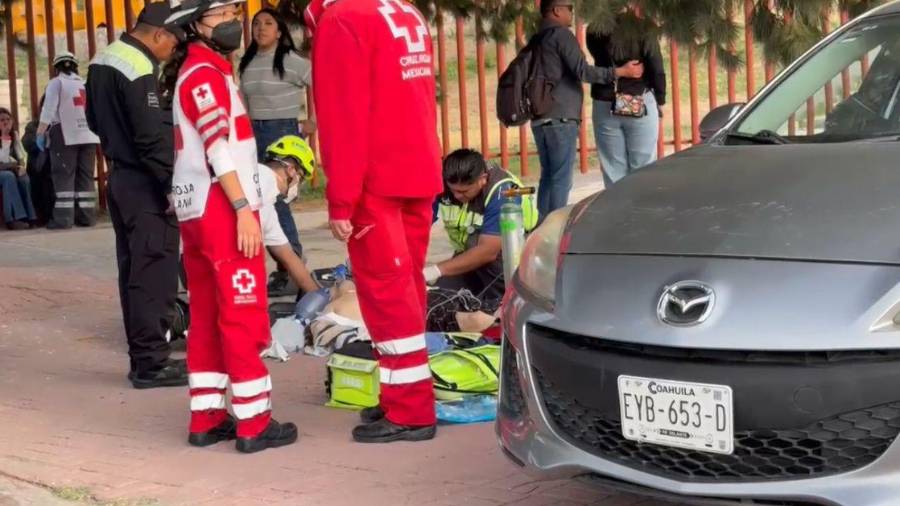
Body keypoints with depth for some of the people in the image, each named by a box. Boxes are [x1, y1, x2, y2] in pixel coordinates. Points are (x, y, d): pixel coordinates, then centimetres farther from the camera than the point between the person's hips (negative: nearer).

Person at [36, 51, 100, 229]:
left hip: (65, 135, -5)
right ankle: (87, 215, 7)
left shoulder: (56, 83, 2)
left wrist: (40, 133, -6)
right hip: (88, 135, 5)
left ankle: (63, 217, -11)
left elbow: (48, 110, -8)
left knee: (64, 175, -5)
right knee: (85, 176, 9)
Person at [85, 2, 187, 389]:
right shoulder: (139, 69, -18)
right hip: (144, 184, -10)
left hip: (118, 177, 10)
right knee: (154, 274, -5)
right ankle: (152, 363, -2)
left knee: (133, 271, 14)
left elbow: (95, 120, 21)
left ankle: (142, 356, 20)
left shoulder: (102, 61, 12)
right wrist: (174, 184, -18)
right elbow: (152, 136, -22)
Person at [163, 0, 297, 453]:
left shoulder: (197, 72, 20)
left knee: (207, 315, 11)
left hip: (195, 211, 10)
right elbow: (219, 148, -19)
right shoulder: (205, 73, -10)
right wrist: (244, 208, -22)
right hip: (221, 208, -10)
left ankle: (206, 418, 14)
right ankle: (254, 423, -5)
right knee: (244, 316, -7)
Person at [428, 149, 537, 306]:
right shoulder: (440, 182, -18)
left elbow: (488, 251, -37)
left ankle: (505, 297, -14)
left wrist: (437, 270, -41)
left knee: (476, 240, -34)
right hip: (470, 255, 5)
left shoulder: (502, 192, -31)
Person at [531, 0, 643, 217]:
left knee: (548, 176, 12)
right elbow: (583, 71, -15)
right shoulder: (562, 35, -8)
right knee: (561, 179, -6)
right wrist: (622, 71, -12)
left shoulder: (537, 40, 18)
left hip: (540, 119, 9)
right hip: (560, 119, -9)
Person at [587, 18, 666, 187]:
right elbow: (657, 70, -8)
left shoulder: (594, 31, -4)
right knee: (643, 167, 4)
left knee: (613, 169, 6)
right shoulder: (642, 29, -9)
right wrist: (659, 100, 2)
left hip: (605, 106, 2)